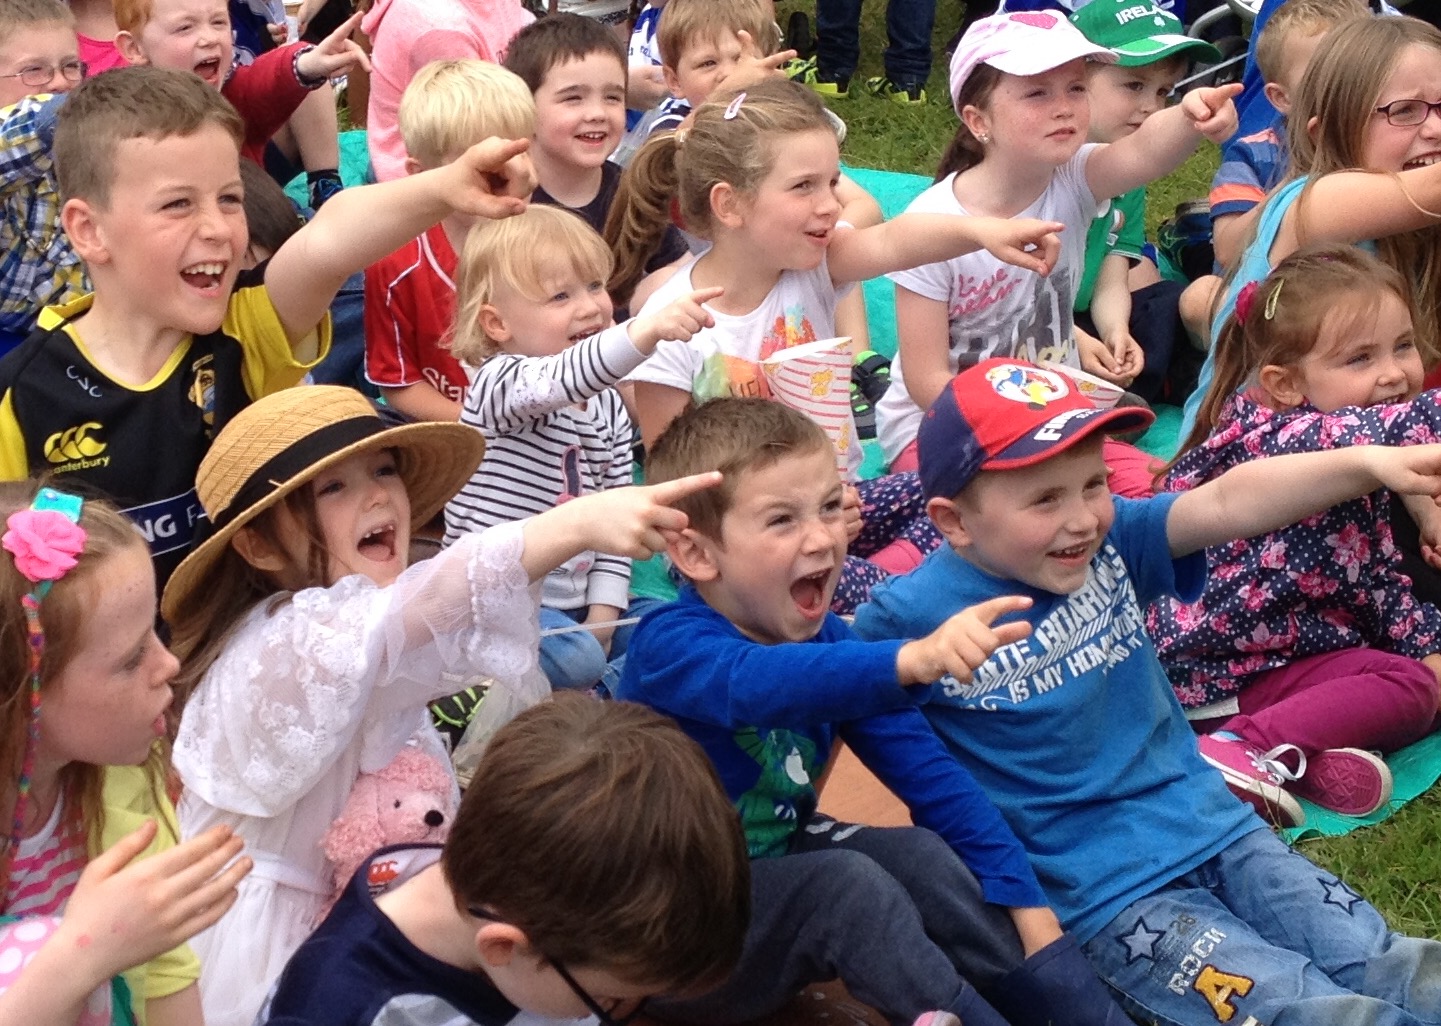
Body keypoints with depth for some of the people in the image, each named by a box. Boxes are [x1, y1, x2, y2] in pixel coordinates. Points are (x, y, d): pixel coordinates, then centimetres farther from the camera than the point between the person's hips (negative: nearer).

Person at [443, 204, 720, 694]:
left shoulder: (608, 404, 8)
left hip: (577, 600, 8)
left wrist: (605, 608, -2)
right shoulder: (498, 383, -15)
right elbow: (561, 379, -39)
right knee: (576, 659, -30)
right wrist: (644, 331, -56)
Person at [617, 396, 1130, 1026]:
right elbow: (758, 682, -46)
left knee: (921, 856, -16)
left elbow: (926, 770, -5)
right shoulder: (669, 644, -23)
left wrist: (1027, 902, -15)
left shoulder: (827, 642, -3)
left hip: (772, 874, 6)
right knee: (848, 883, -28)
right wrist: (914, 659, -63)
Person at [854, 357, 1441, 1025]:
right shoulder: (911, 618, -13)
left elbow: (1226, 504, -14)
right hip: (1105, 895, -5)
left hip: (1215, 828, 5)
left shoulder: (1111, 542, -2)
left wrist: (1368, 462, -28)